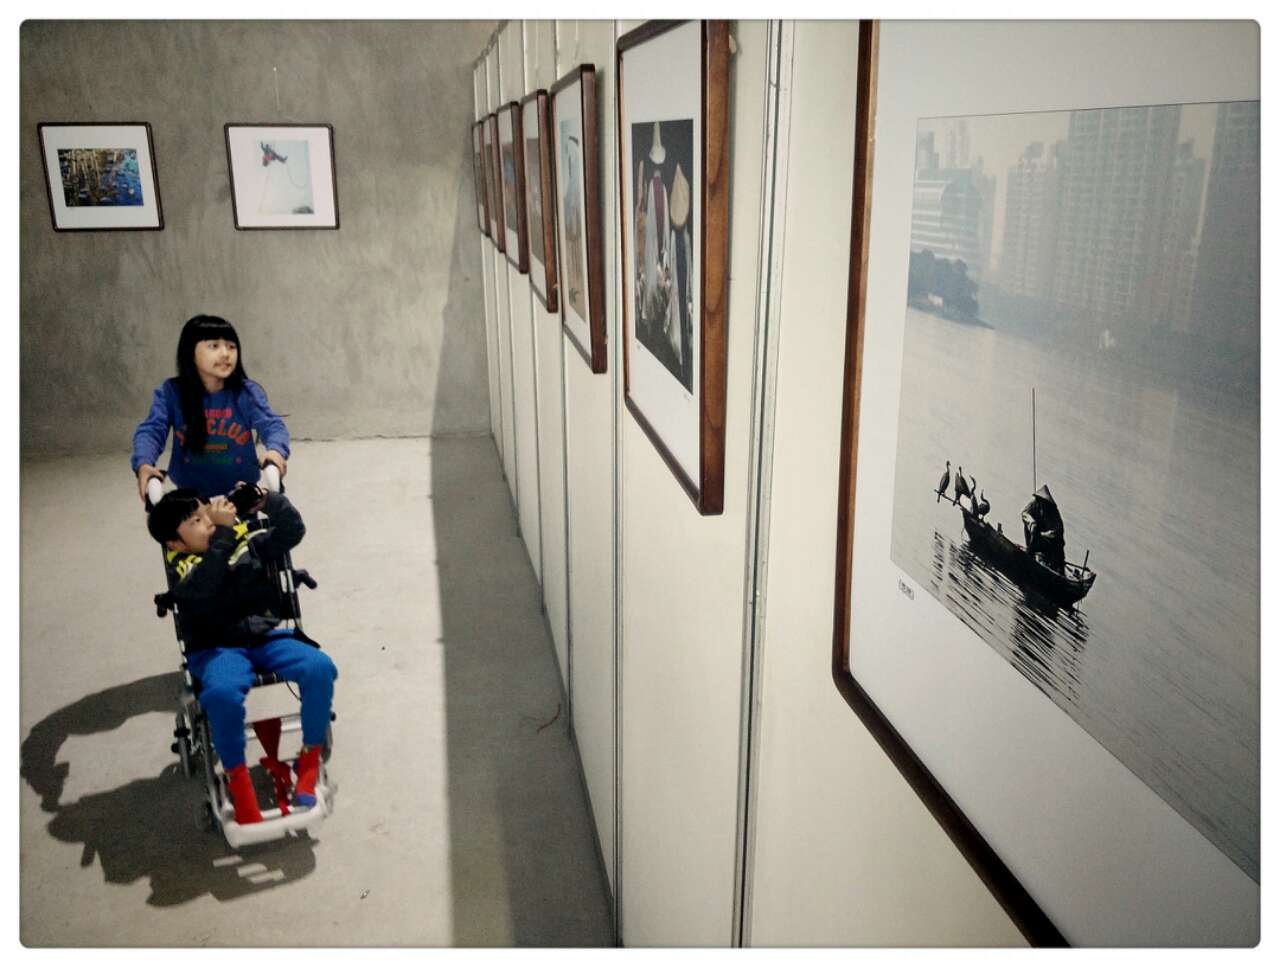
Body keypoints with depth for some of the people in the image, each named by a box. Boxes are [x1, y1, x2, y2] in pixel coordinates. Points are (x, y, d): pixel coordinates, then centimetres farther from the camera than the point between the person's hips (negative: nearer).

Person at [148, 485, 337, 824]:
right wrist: (223, 533, -26)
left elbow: (292, 531, 9)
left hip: (266, 637, 3)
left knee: (320, 667, -24)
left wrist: (267, 502, -7)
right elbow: (200, 587, -23)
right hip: (217, 649, -3)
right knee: (222, 692, -38)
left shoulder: (245, 539, 13)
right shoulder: (181, 566, 0)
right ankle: (237, 778, -16)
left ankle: (310, 758, -7)